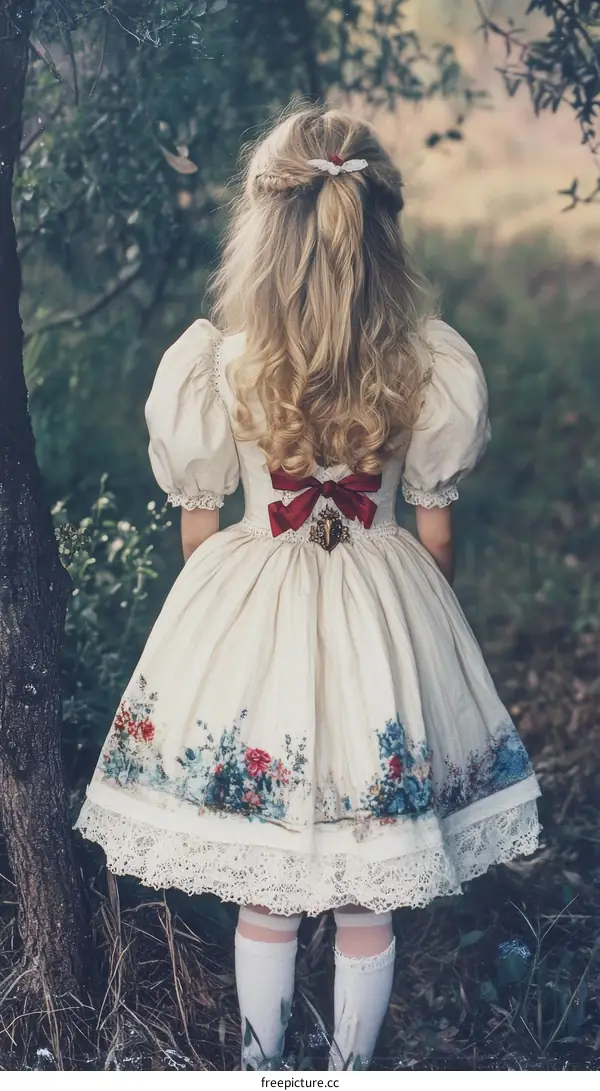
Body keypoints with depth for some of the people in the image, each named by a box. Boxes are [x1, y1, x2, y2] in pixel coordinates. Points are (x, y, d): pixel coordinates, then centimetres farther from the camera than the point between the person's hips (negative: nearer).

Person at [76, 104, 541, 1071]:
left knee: (264, 901, 17)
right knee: (367, 909, 17)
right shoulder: (436, 366, -12)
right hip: (387, 629, 1)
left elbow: (197, 531, -2)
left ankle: (262, 1065, 33)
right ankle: (351, 1069, 33)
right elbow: (437, 534, -2)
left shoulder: (211, 363, -14)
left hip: (248, 631, 0)